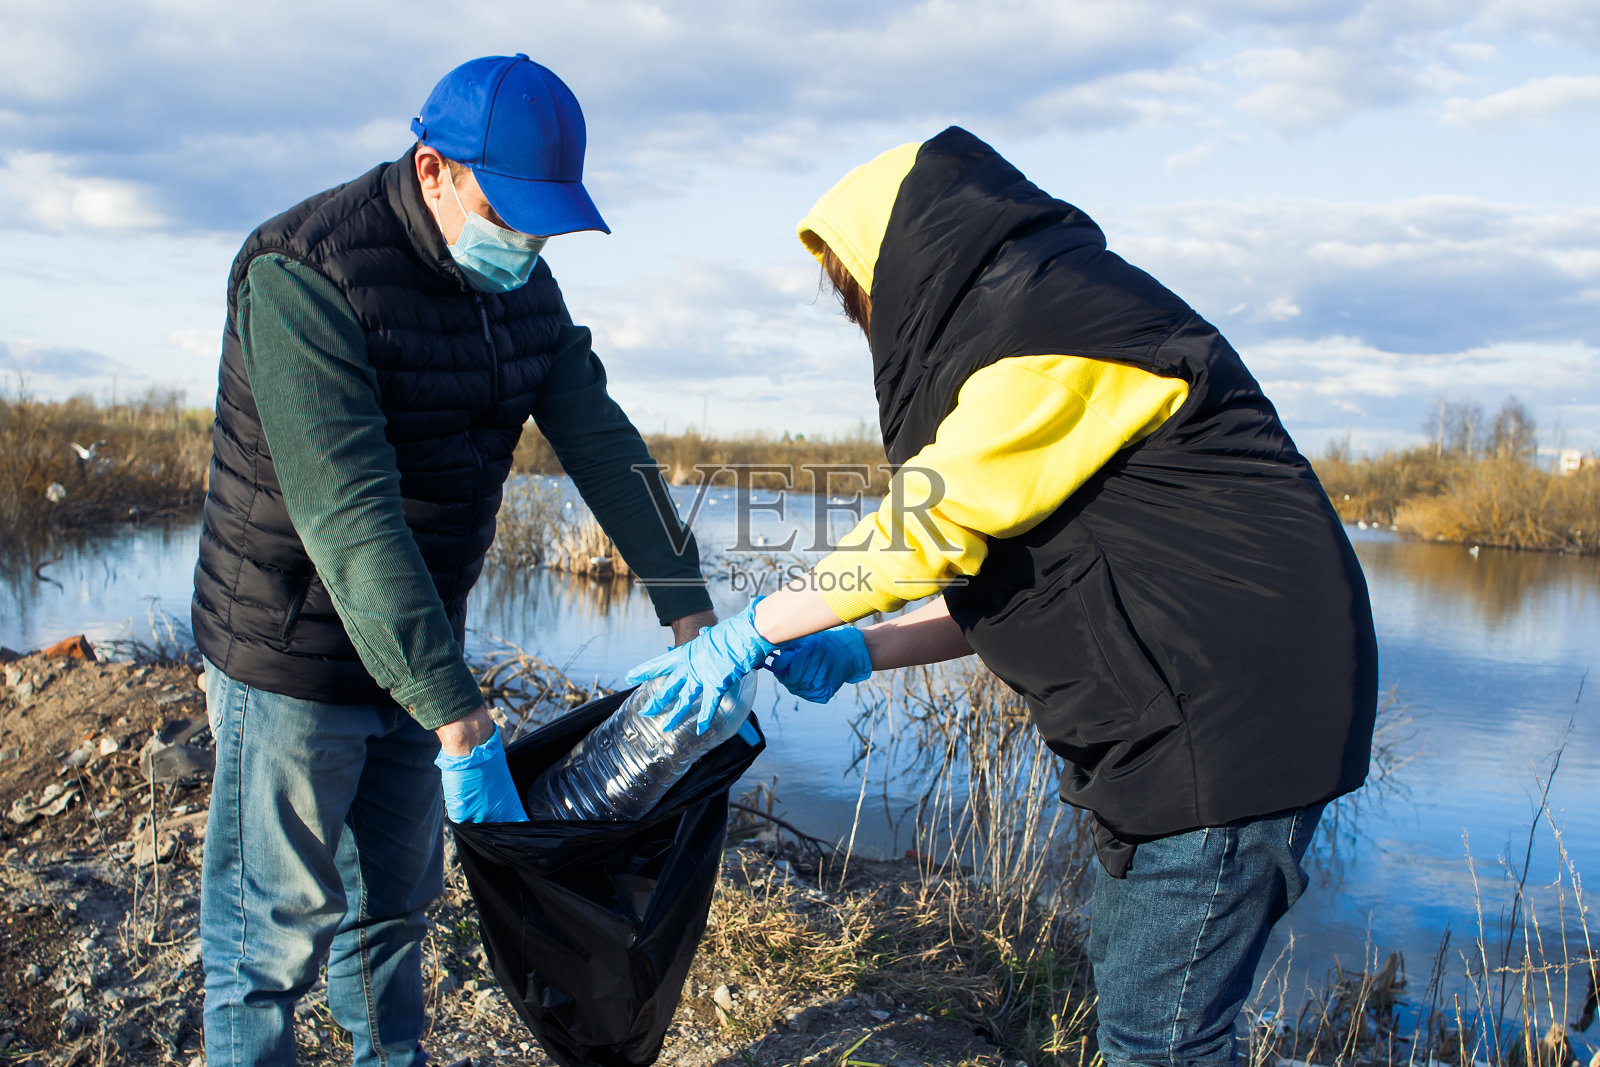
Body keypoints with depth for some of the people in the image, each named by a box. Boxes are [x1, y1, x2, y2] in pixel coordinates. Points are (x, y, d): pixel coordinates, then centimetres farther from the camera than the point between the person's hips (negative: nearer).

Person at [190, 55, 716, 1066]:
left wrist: (691, 616, -9)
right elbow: (349, 516, -33)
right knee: (276, 929, 3)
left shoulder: (522, 283, 1)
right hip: (295, 653, -7)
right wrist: (459, 719, -36)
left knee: (396, 899, 20)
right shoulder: (302, 273, -25)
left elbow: (601, 441, -1)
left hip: (420, 642, 7)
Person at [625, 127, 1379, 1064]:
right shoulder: (1051, 320, 17)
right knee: (1130, 981, 19)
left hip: (1231, 715, -11)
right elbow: (1024, 576, 16)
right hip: (1186, 706, 11)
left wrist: (751, 633, -10)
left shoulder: (1052, 322, -15)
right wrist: (862, 653, 9)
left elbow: (930, 521, -19)